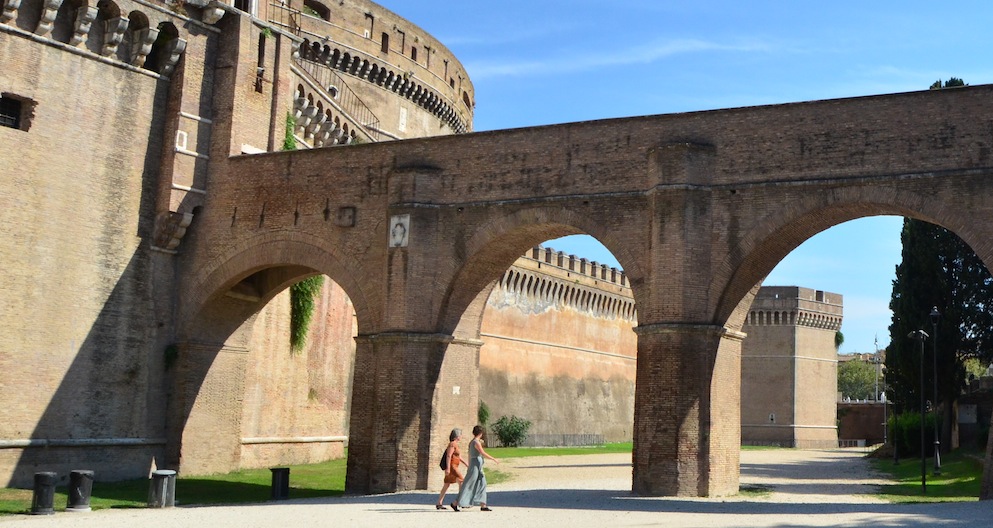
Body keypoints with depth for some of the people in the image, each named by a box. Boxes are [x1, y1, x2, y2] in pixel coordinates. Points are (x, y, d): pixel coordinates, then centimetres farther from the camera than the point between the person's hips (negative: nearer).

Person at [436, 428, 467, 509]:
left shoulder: (455, 444, 18)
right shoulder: (452, 444, -13)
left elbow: (459, 457, 23)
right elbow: (448, 456, -20)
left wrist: (467, 465, 20)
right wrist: (448, 468, -25)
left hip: (453, 467, 10)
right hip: (451, 467, -10)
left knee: (447, 485, 8)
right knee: (461, 481, -10)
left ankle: (439, 504, 9)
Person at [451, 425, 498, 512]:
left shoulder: (471, 442, 12)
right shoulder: (476, 442, -16)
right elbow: (483, 454, -22)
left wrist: (469, 468, 24)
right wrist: (494, 459, -15)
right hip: (476, 465, -10)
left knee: (482, 485, 6)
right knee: (468, 485, -6)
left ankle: (483, 506, 4)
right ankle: (455, 503, -2)